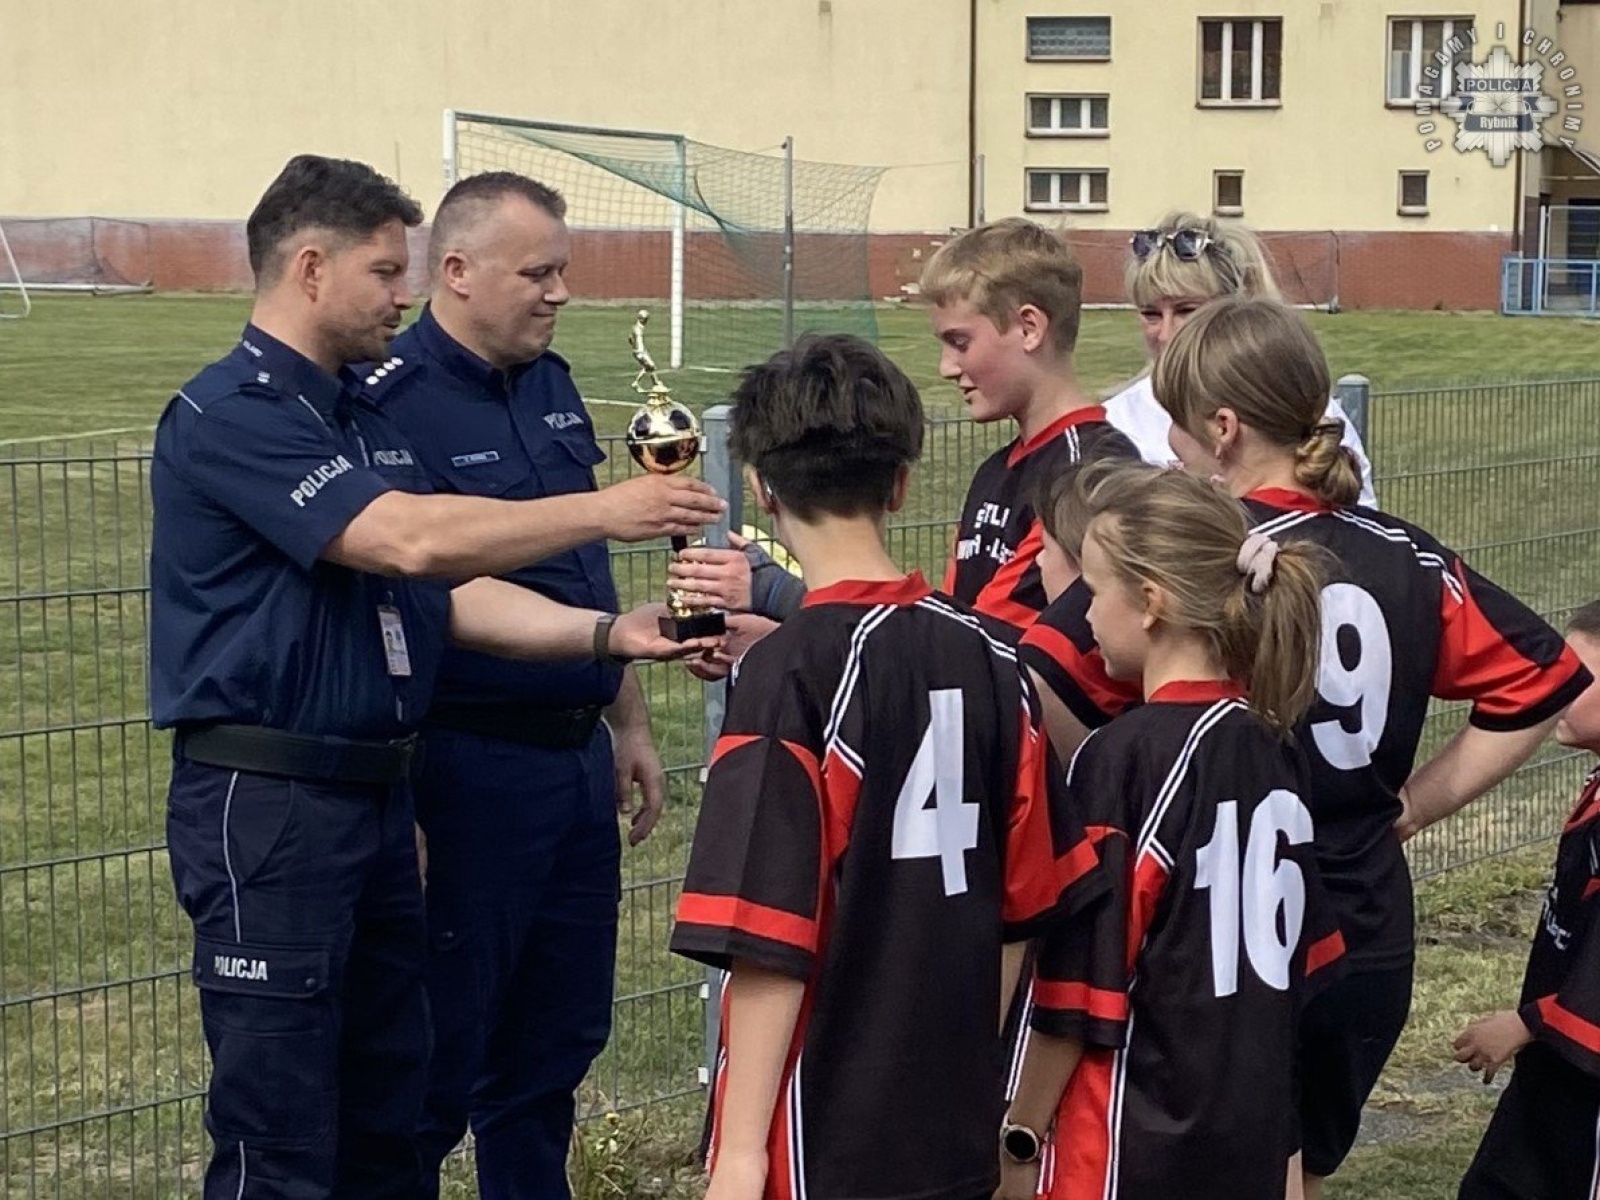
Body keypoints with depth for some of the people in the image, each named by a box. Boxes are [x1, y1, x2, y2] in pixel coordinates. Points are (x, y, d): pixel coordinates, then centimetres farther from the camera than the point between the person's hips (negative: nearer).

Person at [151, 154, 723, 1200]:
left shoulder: (367, 419, 16)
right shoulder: (230, 415, -14)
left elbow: (453, 596, 12)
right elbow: (411, 541, -24)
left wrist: (611, 633, -1)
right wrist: (603, 511, -17)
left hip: (378, 795, 9)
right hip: (267, 801, -9)